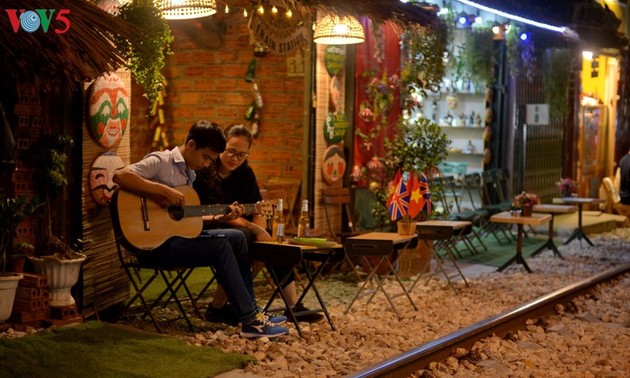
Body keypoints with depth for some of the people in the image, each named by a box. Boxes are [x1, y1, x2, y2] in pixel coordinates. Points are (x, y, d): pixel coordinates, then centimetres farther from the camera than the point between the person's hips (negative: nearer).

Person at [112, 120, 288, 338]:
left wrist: (219, 217, 3)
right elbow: (120, 176, -27)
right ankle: (250, 321, -17)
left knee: (236, 237, 3)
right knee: (221, 247, -21)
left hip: (178, 236, 9)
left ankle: (250, 310, 3)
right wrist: (163, 190, -29)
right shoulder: (160, 161, -10)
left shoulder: (189, 174, 17)